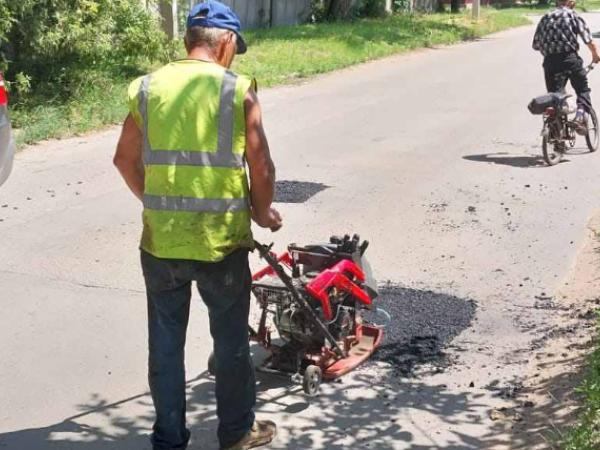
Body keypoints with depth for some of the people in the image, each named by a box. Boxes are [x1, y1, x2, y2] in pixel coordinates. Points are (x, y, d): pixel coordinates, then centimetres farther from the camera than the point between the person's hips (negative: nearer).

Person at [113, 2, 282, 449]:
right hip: (221, 241, -3)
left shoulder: (148, 87, 3)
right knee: (230, 340, 14)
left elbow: (125, 159, 11)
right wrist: (261, 213, 11)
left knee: (165, 341, 15)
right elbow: (262, 168, -7)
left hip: (160, 241, 3)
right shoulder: (238, 90, -8)